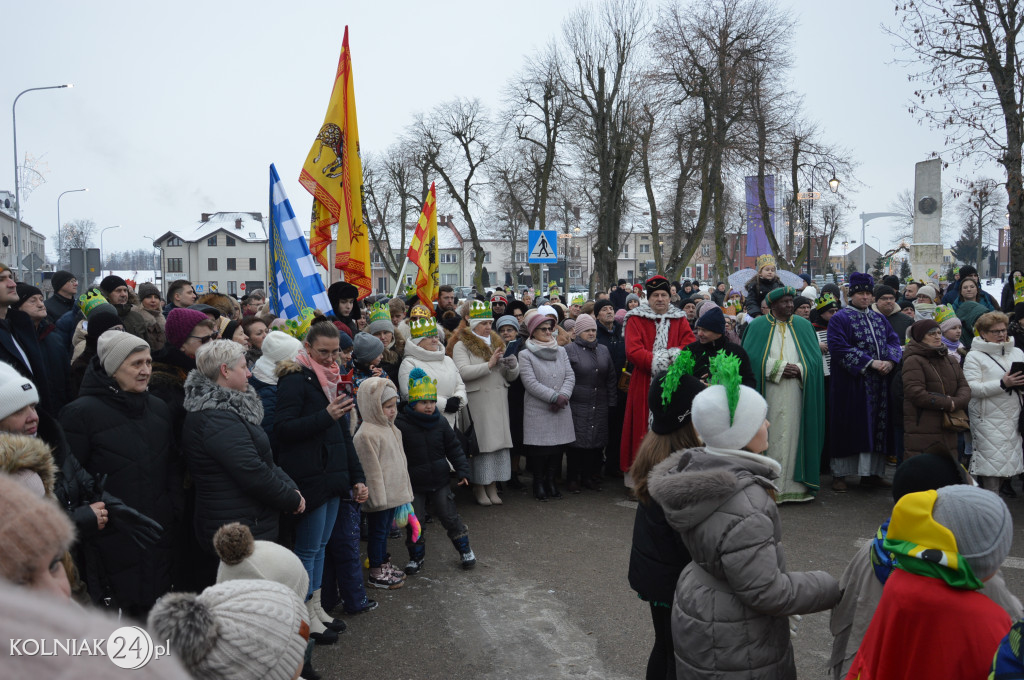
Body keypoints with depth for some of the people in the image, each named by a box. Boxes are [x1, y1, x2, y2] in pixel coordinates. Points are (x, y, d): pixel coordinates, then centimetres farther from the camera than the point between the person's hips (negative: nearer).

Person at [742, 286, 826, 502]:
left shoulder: (803, 326, 13)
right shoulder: (758, 326, 5)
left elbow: (815, 358, 7)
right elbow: (752, 358, -5)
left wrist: (799, 369, -11)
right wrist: (780, 368, -11)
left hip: (796, 394, 2)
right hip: (768, 394, -2)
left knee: (793, 435, 0)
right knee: (770, 438, -2)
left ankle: (795, 484, 6)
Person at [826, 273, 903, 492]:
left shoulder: (879, 318, 16)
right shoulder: (839, 318, -4)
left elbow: (894, 341, 11)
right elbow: (839, 347, -15)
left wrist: (890, 361, -10)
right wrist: (870, 362, -18)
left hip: (879, 383, 6)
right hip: (851, 383, -6)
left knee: (877, 425, 6)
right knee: (849, 426, -2)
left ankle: (871, 472, 15)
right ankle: (839, 474, 8)